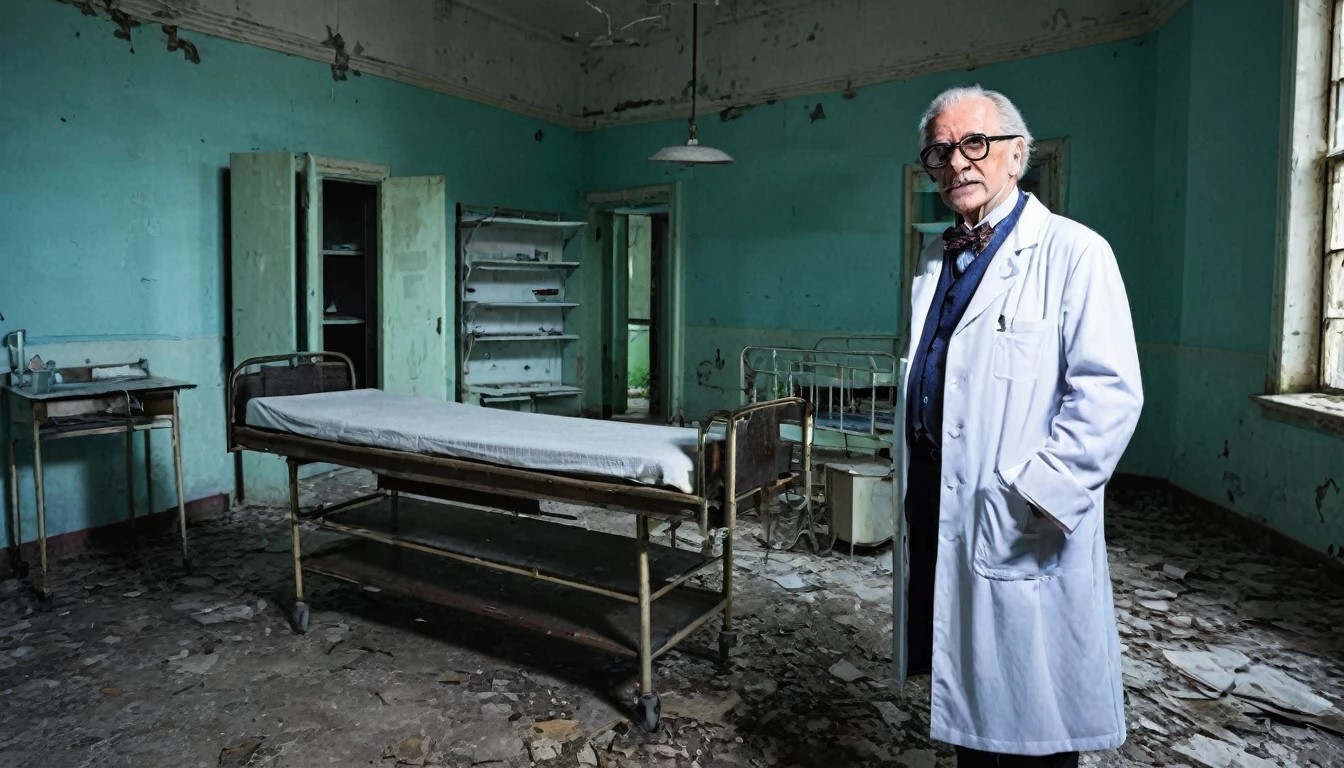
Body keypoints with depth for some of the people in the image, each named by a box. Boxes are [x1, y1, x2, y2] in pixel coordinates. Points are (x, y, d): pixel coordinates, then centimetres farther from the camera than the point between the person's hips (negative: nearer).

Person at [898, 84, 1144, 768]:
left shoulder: (1073, 252, -9)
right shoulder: (936, 262, 13)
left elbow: (1110, 393, -17)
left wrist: (1036, 494, -20)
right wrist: (914, 491, 15)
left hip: (1022, 530, -6)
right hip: (938, 508, 7)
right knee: (964, 707, 20)